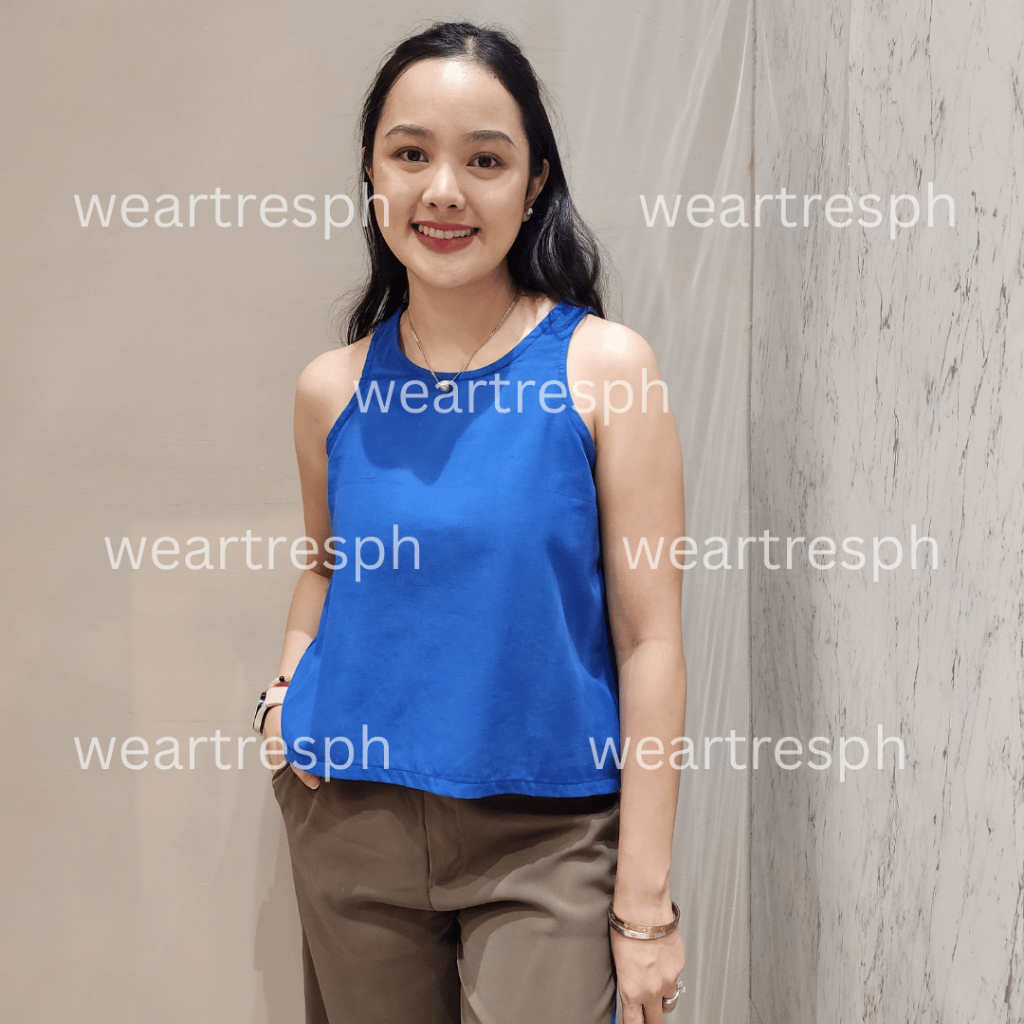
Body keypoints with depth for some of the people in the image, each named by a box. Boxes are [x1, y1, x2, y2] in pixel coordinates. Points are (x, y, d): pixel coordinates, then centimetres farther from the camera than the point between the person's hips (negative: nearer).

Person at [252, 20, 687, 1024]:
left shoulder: (605, 366, -10)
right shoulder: (332, 389, 0)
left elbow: (649, 636, -10)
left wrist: (644, 902, -10)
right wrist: (285, 688, 0)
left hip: (547, 837, -3)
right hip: (352, 826, 3)